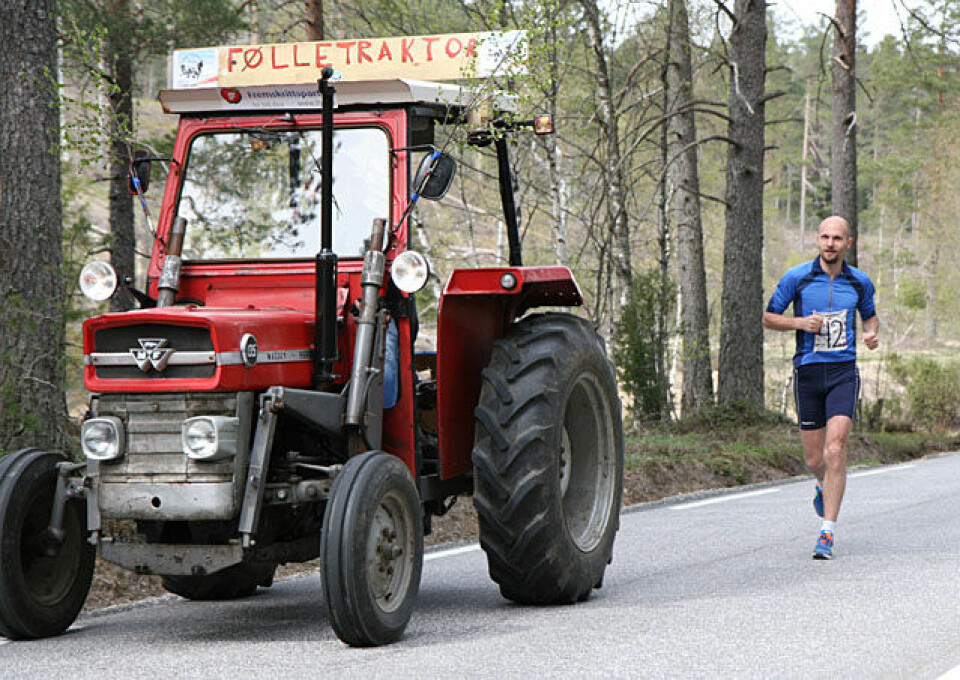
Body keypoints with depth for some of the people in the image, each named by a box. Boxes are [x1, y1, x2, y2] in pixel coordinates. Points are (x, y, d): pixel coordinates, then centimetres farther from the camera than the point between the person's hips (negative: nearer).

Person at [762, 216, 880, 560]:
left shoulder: (860, 282, 6)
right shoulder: (797, 277, -1)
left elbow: (870, 315, 24)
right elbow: (769, 318, 6)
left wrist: (872, 334, 1)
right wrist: (801, 322, -12)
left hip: (843, 371, 0)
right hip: (808, 372, 0)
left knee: (835, 450, -16)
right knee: (814, 459, 6)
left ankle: (827, 533, -14)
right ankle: (824, 484, 45)